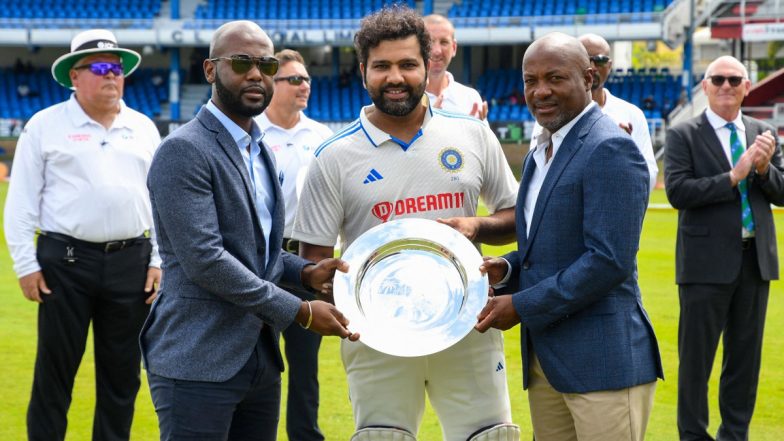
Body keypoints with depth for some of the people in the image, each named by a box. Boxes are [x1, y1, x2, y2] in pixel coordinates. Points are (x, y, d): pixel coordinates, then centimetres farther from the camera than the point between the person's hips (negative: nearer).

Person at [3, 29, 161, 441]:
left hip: (131, 262, 3)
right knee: (55, 370, 1)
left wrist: (159, 261, 5)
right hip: (66, 261, -3)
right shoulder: (46, 125, 0)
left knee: (122, 372, 9)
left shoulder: (143, 128, 11)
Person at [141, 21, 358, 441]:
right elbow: (204, 259, -19)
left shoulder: (258, 151, 17)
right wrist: (299, 312, -17)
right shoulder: (183, 151, -12)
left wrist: (306, 272, 4)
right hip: (198, 362, -8)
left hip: (260, 360, 8)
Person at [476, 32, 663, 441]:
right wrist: (507, 268, 3)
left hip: (603, 362, -9)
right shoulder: (538, 155, 17)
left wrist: (521, 306, -16)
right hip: (545, 360, 9)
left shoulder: (610, 150, -13)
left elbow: (610, 261, -20)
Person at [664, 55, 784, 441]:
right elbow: (677, 192, -15)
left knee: (746, 353, 11)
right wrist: (733, 176, -19)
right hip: (707, 262, -4)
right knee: (696, 355, 2)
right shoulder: (683, 136, -3)